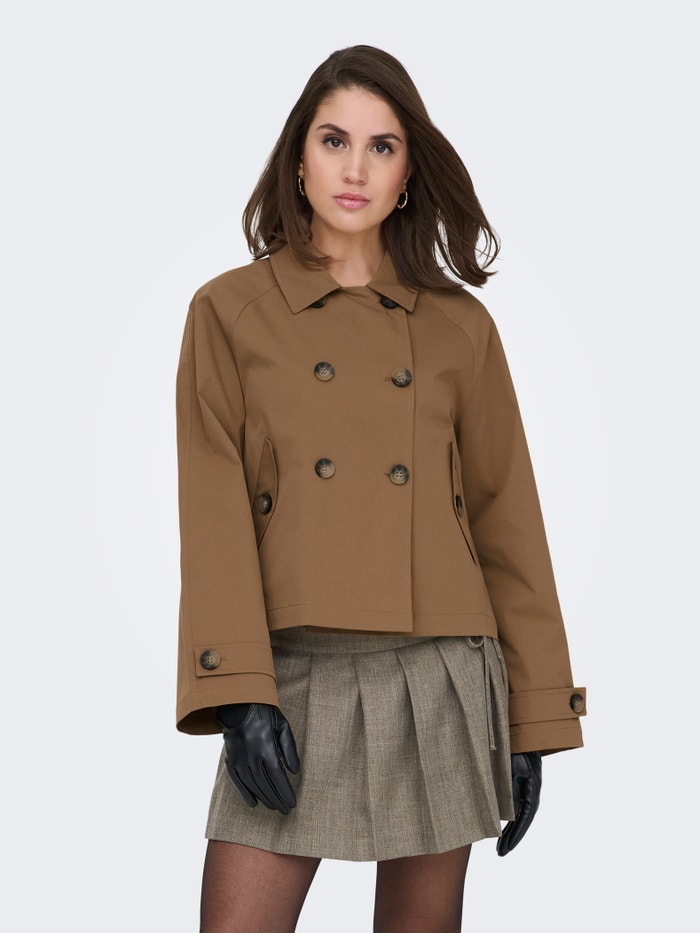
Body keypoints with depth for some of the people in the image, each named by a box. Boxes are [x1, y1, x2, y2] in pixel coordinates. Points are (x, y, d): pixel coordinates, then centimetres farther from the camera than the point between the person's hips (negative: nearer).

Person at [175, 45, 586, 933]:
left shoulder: (459, 325, 8)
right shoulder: (230, 312, 4)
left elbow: (505, 520, 8)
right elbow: (213, 515, -3)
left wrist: (533, 720, 5)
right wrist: (239, 694, -15)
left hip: (442, 684, 2)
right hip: (299, 679, -1)